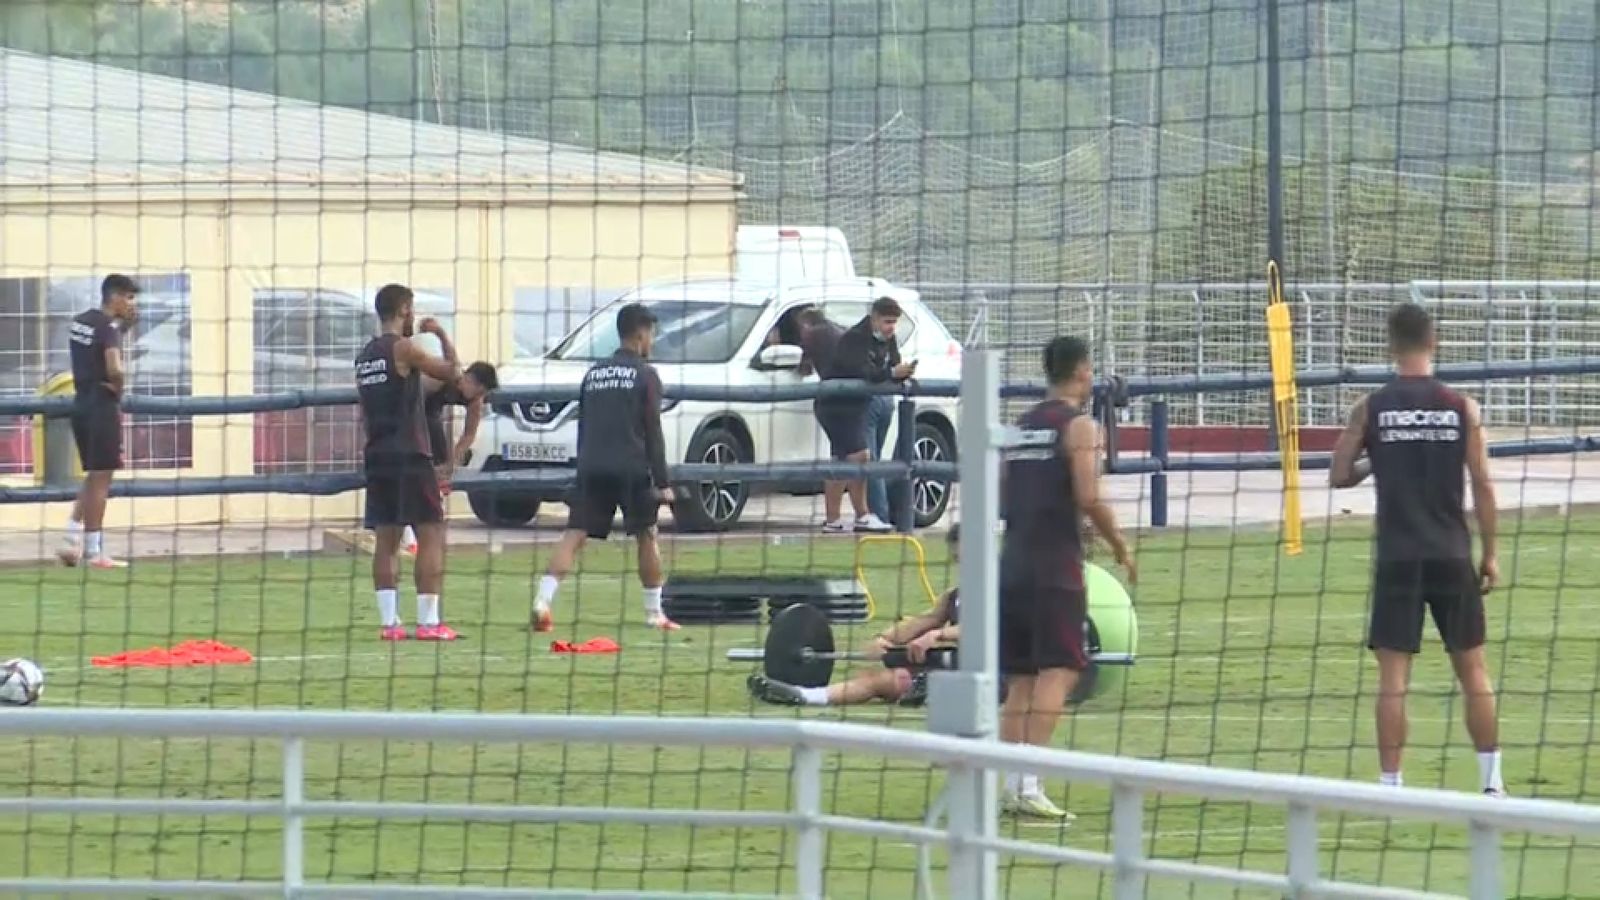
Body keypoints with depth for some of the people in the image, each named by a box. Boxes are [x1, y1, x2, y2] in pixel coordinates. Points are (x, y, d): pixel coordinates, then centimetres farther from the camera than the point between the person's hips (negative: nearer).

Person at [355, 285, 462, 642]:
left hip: (377, 456, 8)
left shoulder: (366, 355, 14)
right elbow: (452, 373, -7)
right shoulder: (403, 349, -10)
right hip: (409, 457, -8)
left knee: (386, 538, 7)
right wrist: (441, 334, 6)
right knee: (431, 534, -3)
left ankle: (388, 621, 3)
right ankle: (428, 622, -8)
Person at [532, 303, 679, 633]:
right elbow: (653, 432, -5)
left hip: (592, 468, 4)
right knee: (646, 537, 10)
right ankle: (654, 613, 15)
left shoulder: (594, 373, 17)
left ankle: (543, 600, -21)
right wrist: (663, 482, -4)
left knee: (575, 535, -4)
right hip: (631, 467, -4)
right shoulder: (645, 374, 0)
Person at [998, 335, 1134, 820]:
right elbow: (1089, 498, -15)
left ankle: (1010, 784, 7)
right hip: (1056, 563, -7)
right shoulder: (1078, 425, -6)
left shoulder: (1023, 425, 15)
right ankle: (1028, 784, -19)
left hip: (1014, 561, 7)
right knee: (1059, 671, -8)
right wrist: (1120, 546, -2)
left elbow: (1000, 497, 16)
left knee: (1021, 677, 11)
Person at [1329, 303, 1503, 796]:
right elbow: (1482, 485, -1)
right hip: (1452, 554, 1)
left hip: (1398, 556, -1)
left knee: (1393, 675, 1)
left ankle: (1390, 785, -3)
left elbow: (1339, 476, 1)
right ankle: (1492, 781, 13)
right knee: (1473, 668, 11)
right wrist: (1489, 554, 8)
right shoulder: (1461, 407, -2)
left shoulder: (1371, 408, -3)